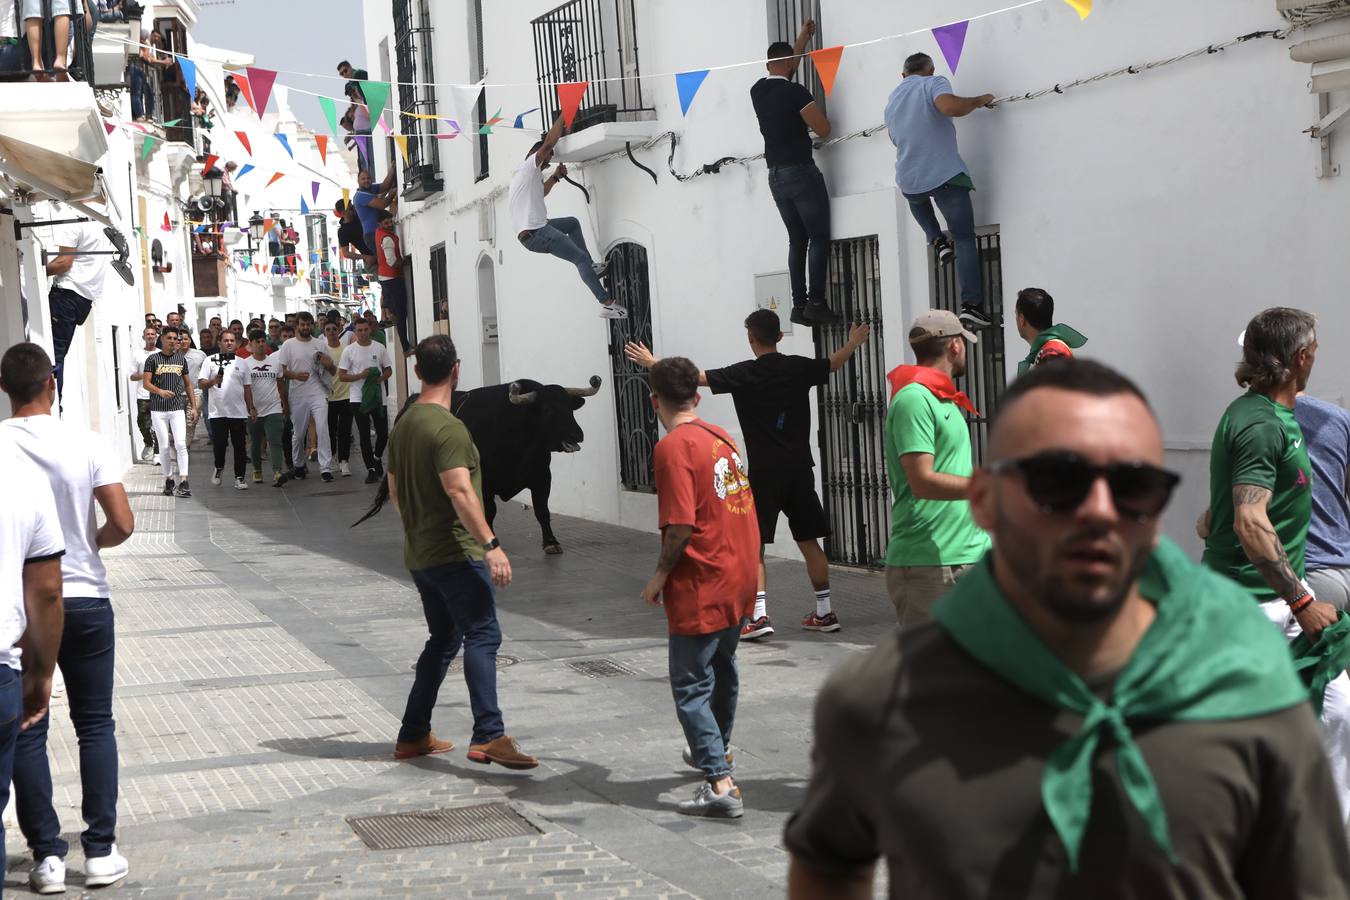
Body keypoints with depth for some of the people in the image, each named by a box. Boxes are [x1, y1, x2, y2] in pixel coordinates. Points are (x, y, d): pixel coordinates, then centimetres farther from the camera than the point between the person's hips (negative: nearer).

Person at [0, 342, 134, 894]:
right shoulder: (86, 444, -9)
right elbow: (123, 525, -10)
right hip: (84, 600, 0)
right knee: (95, 725, 10)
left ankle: (47, 855, 10)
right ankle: (101, 852, 10)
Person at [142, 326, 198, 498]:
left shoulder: (181, 359, 11)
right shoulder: (153, 359, 2)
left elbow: (188, 384, 17)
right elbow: (146, 383, -4)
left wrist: (194, 406, 10)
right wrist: (160, 391, -23)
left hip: (177, 408, 1)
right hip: (158, 409, -1)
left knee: (180, 444, -11)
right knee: (165, 446, 3)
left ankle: (183, 482, -15)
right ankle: (168, 480, 16)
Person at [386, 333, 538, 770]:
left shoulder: (403, 424, 13)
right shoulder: (448, 427, -16)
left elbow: (395, 491, 22)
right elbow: (459, 490, -26)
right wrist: (491, 544, -28)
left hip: (419, 554, 9)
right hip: (454, 552, -9)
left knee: (444, 639, 18)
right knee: (482, 635, -13)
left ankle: (413, 735, 21)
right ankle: (488, 736, -23)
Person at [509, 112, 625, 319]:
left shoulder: (523, 172, 23)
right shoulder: (529, 166, -7)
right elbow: (549, 143, -17)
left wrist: (555, 176, 26)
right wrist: (563, 115, -10)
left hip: (529, 230, 11)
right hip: (536, 234, -11)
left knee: (572, 223, 30)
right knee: (581, 258, -9)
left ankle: (590, 268, 21)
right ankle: (608, 304, -11)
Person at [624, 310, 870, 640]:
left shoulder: (744, 375, -10)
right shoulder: (799, 368, 4)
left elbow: (696, 377, -9)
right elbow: (834, 363, 24)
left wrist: (653, 363, 2)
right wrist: (854, 342, 45)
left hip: (764, 472, -5)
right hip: (800, 468, 5)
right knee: (808, 540, 12)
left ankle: (759, 615, -10)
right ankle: (825, 612, 16)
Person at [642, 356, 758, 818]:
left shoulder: (673, 447, -16)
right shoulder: (722, 437, 8)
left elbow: (680, 525, -23)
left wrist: (660, 575, -11)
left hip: (700, 588, -8)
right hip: (740, 578, 8)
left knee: (691, 686, -2)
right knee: (721, 668, 26)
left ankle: (721, 784, -9)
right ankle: (717, 752, 46)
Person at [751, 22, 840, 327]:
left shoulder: (757, 91, 8)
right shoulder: (795, 92, -13)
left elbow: (782, 66, 29)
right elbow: (824, 129, -12)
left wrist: (802, 39, 38)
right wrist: (814, 110, 8)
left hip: (775, 176, 7)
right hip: (800, 172, -7)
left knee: (796, 240, 10)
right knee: (819, 237, -4)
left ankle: (799, 305, 5)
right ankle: (816, 304, -13)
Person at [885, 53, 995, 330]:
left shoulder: (892, 99, 16)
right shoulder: (933, 83, -5)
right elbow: (950, 107, -27)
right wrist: (979, 100, -10)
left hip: (909, 182, 5)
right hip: (945, 175, -5)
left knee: (917, 197, 41)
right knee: (965, 240, 3)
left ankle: (936, 240, 20)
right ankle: (971, 305, -10)